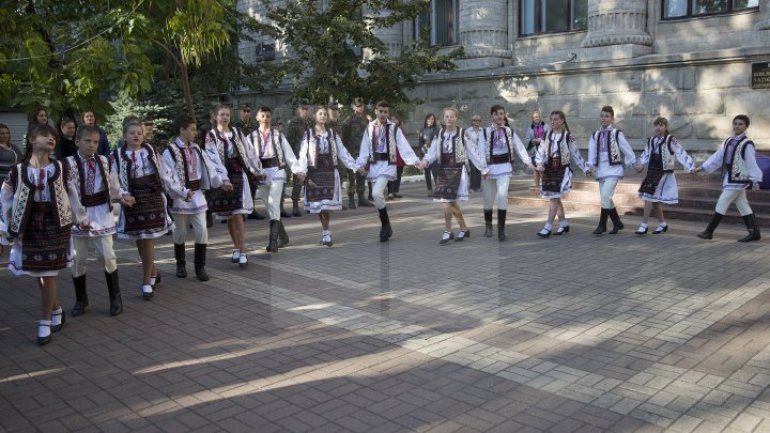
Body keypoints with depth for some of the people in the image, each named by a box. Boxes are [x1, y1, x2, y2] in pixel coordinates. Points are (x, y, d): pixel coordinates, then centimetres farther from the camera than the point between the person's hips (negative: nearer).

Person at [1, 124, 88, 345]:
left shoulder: (60, 168, 0)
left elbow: (72, 195, 11)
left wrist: (81, 218, 19)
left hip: (55, 225, -1)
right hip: (28, 226, 1)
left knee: (48, 275, -1)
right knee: (38, 275, 8)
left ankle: (45, 323, 10)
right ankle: (56, 310, 32)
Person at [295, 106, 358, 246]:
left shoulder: (333, 134, 9)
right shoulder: (308, 134, 2)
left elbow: (343, 153, 8)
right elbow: (303, 154, -6)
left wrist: (355, 167, 1)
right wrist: (301, 170, -20)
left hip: (330, 172, 1)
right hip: (314, 172, -1)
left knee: (328, 203, -4)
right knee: (318, 203, 2)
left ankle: (326, 233, 7)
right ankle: (326, 232, 16)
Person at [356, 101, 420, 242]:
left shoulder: (394, 128, -1)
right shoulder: (369, 128, 7)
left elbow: (404, 147, -8)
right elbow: (365, 149, 7)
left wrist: (415, 161, -20)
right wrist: (361, 164, -6)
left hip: (387, 164, -4)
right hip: (373, 165, 4)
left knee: (376, 193, -21)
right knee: (379, 195, 9)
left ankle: (385, 224, -4)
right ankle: (386, 226, 23)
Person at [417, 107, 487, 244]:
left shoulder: (462, 134, -4)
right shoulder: (439, 134, 7)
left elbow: (472, 152, -1)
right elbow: (433, 151, 2)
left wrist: (484, 168, 1)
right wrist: (426, 161, -19)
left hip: (457, 170, -5)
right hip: (443, 170, 5)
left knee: (447, 200, -14)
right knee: (452, 202, 11)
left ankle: (447, 232, -2)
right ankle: (464, 229, 27)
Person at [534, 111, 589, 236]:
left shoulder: (568, 136, -2)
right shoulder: (546, 136, 8)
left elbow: (576, 154, 4)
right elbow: (540, 153, 5)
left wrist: (585, 168, 6)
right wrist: (539, 163, -15)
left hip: (562, 169, -5)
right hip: (548, 169, 5)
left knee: (554, 198, -10)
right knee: (555, 198, 11)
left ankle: (548, 227, -11)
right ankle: (564, 224, 25)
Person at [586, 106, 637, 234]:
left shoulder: (617, 133, -3)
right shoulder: (595, 135, 10)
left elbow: (627, 150, 2)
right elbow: (592, 152, 3)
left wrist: (634, 164, 6)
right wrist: (590, 166, -10)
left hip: (613, 169, -5)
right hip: (601, 170, 5)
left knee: (605, 196, -17)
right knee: (606, 199, 9)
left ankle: (602, 224, -7)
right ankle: (617, 223, 25)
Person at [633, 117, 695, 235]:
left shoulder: (671, 140, -9)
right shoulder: (651, 140, 10)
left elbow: (681, 154, -13)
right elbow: (646, 154, 18)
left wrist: (691, 167, -18)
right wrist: (641, 164, 1)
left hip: (664, 173, -7)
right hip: (652, 172, 7)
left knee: (649, 197, -13)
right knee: (654, 200, 12)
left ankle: (643, 226, -8)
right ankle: (662, 224, 28)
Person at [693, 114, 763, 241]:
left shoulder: (747, 144, -12)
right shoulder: (728, 142, 11)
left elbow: (752, 163, -13)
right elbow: (717, 157, 12)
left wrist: (755, 180, -12)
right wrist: (703, 167, 5)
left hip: (737, 180, -8)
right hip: (729, 180, 8)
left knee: (722, 204, -6)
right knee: (743, 206, 11)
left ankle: (709, 231, 1)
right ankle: (754, 232, 18)